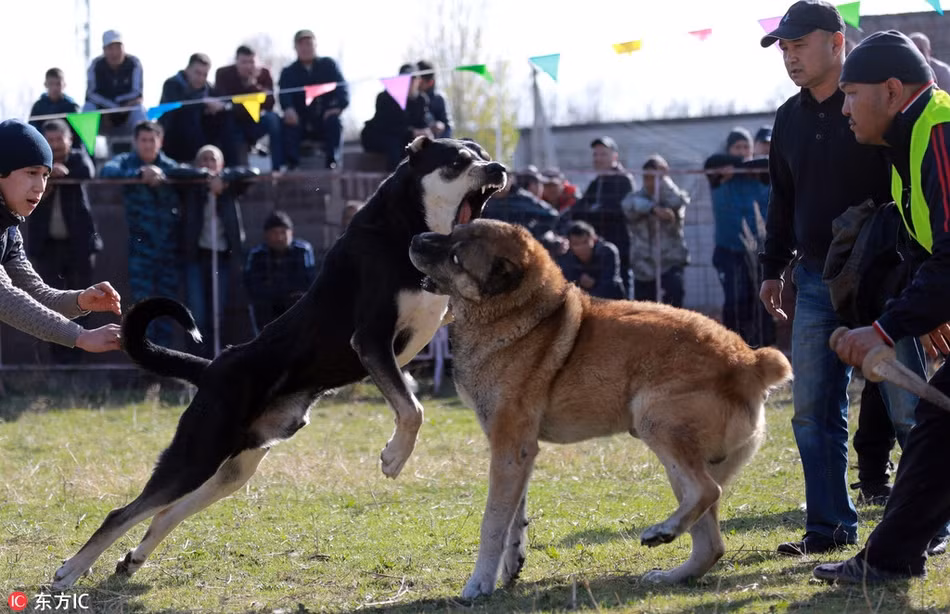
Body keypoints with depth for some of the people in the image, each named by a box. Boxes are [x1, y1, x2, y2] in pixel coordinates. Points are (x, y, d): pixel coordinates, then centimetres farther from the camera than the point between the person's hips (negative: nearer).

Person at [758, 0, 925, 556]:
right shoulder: (790, 119, 13)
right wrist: (774, 269, 19)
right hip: (815, 283, 7)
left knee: (908, 408, -4)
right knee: (813, 413, 5)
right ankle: (830, 527, 13)